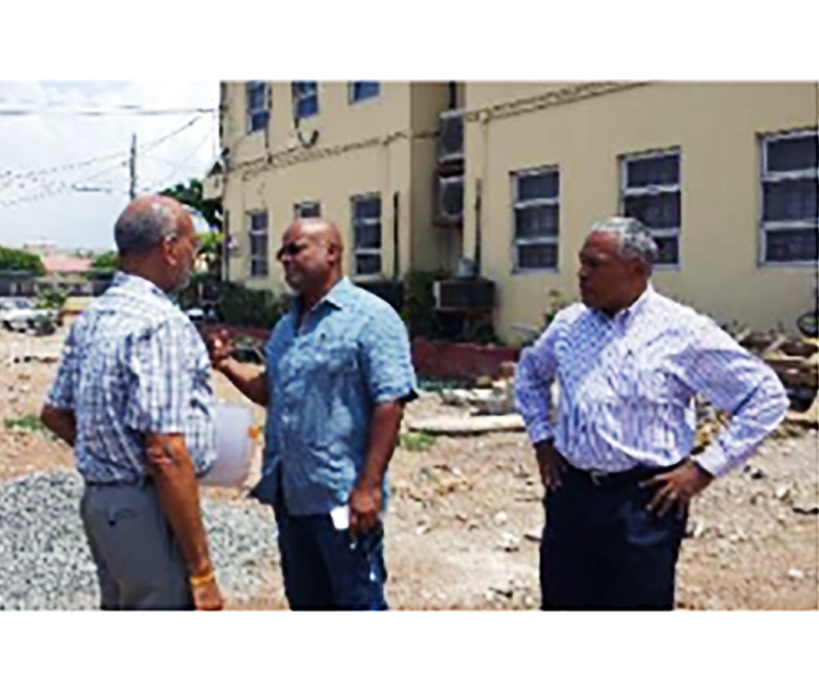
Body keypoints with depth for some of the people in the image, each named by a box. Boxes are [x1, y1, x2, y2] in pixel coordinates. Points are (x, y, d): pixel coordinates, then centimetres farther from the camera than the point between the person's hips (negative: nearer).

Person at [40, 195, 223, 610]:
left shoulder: (92, 317, 9)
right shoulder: (161, 324, -19)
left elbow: (54, 414, 18)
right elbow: (166, 453, -25)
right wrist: (201, 570, -21)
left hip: (100, 499, 9)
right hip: (147, 511, -9)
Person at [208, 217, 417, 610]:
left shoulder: (370, 318, -11)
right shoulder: (287, 325, 15)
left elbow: (389, 404, -17)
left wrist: (369, 485, -21)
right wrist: (228, 366, 6)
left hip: (342, 496, -8)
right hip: (289, 494, 8)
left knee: (358, 603, 3)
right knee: (306, 602, 19)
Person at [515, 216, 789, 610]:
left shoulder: (684, 332, -10)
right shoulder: (569, 324, 6)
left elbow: (766, 397, -7)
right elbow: (530, 372, 26)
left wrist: (705, 468, -9)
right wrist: (541, 437, 14)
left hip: (642, 503, -5)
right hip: (570, 493, 5)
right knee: (562, 603, 14)